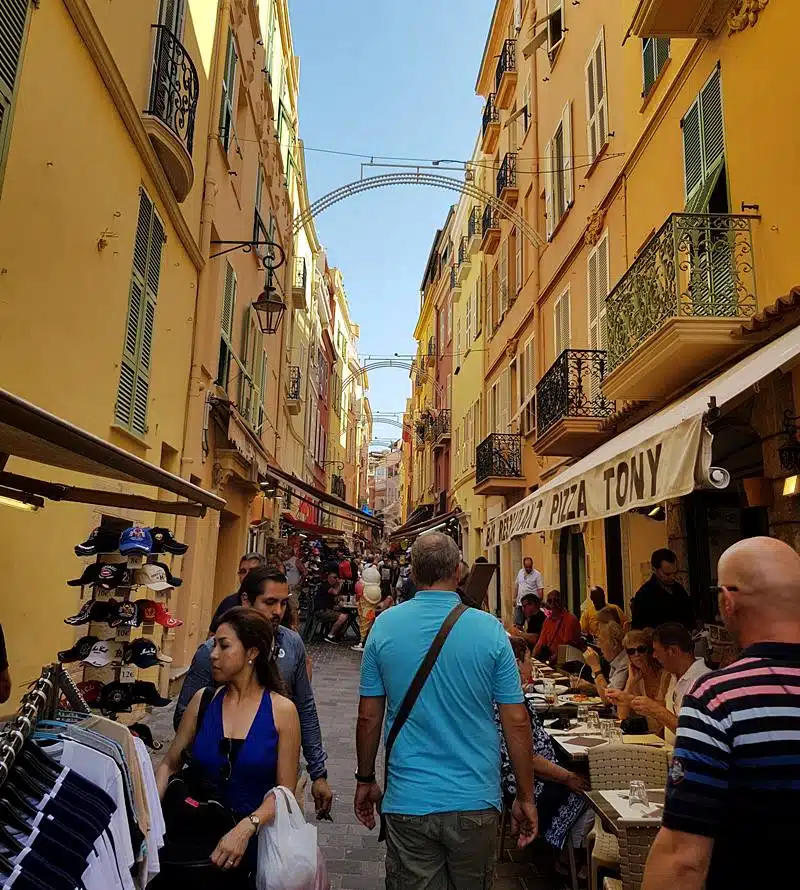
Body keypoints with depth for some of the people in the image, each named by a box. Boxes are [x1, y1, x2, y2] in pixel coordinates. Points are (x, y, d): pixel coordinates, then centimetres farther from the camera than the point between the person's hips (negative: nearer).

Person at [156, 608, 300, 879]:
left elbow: (284, 791, -7)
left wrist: (245, 829, -19)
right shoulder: (203, 700, 1)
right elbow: (170, 764, 7)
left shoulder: (282, 711, -8)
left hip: (254, 844, -2)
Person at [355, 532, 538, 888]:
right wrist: (525, 797, 5)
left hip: (408, 801, 0)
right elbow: (516, 722, -7)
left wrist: (365, 780, 12)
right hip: (475, 801, 1)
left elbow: (369, 717, -2)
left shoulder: (384, 626, -8)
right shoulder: (490, 630, -10)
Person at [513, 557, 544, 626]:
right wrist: (515, 598, 15)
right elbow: (516, 585, 18)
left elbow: (540, 590, -12)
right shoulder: (520, 572, 10)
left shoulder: (537, 574, -8)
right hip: (519, 603, 5)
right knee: (517, 624, 7)